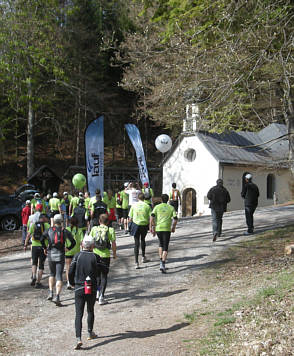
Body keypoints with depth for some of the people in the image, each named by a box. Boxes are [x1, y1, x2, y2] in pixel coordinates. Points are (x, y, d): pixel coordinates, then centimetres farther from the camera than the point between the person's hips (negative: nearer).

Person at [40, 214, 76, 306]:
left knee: (52, 274, 23)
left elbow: (42, 239, -11)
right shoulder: (65, 231, 1)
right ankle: (57, 297, -15)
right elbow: (73, 242, 1)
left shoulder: (49, 230, 2)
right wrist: (68, 248, 17)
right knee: (59, 277, -3)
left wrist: (45, 248, 4)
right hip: (60, 256, -1)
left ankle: (50, 293, 18)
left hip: (51, 255, 1)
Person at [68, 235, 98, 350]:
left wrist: (72, 283, 15)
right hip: (91, 289, 0)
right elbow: (97, 273, -5)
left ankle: (78, 339, -14)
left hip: (79, 288, 0)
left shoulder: (77, 256, -5)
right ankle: (90, 333, 35)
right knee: (90, 311, 21)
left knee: (78, 314, -1)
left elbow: (70, 272, -4)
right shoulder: (94, 257, -7)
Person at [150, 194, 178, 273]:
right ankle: (163, 264, -13)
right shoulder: (171, 207, 6)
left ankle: (161, 261, 16)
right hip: (167, 229, -2)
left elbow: (152, 217, -7)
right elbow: (175, 219, 0)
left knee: (161, 244, 24)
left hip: (158, 228, 2)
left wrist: (151, 227, -3)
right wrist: (173, 227, 15)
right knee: (165, 247, 1)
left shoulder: (157, 207, 5)